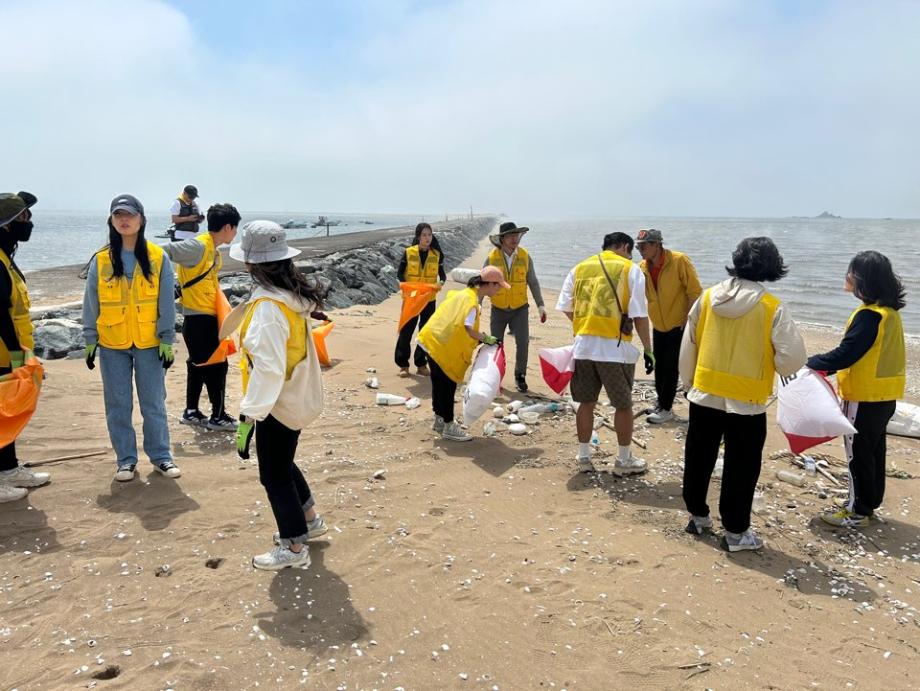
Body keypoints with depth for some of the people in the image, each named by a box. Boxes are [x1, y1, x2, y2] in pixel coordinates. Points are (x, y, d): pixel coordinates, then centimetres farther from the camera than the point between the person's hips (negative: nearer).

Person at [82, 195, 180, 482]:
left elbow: (166, 302, -2)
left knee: (154, 403, 6)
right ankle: (125, 459, 21)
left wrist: (167, 340, -4)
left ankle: (160, 455, 20)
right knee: (118, 405, 8)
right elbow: (90, 303, 4)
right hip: (112, 344, 1)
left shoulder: (158, 258, -4)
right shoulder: (100, 260, -1)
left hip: (149, 342, -1)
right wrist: (89, 340, 3)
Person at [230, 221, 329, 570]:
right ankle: (309, 519, 42)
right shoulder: (292, 295, 2)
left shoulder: (268, 306, -25)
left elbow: (268, 367, -30)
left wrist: (248, 416, -27)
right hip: (295, 395, 9)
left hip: (277, 402, -9)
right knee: (282, 463, 26)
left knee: (274, 475, 7)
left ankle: (294, 547, 20)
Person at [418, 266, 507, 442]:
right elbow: (467, 329, -26)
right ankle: (449, 427, 7)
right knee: (447, 384, -2)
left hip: (435, 341, 10)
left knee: (440, 383, 19)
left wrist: (481, 339, 5)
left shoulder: (468, 293, 9)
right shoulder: (471, 301, -20)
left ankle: (440, 419, 32)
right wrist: (485, 338, -13)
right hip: (441, 345, -10)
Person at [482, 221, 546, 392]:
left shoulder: (525, 256, -5)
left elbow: (533, 283, 3)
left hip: (520, 309, 0)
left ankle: (520, 376, 9)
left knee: (523, 343, -9)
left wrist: (540, 305, -1)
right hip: (498, 309, 0)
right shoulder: (491, 258, -9)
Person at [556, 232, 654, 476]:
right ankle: (623, 461, 20)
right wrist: (648, 349, 0)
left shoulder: (579, 268, 11)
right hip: (615, 348, -4)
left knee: (586, 402, 15)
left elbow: (565, 306, 10)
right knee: (623, 405, 11)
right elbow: (639, 314, -6)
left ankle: (583, 457, 23)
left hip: (583, 346, 4)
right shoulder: (630, 269, -1)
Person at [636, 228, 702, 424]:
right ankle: (661, 403, 27)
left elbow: (695, 292, -16)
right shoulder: (642, 268, -3)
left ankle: (666, 409, 5)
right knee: (659, 366, 13)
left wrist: (689, 321, -18)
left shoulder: (679, 261, -19)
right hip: (658, 326, 6)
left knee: (670, 367, -4)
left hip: (679, 325, -6)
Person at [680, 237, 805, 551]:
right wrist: (772, 365, 9)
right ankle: (735, 532, 18)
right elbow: (793, 359, -13)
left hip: (704, 396, 4)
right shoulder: (772, 308, -13)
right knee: (740, 468, 9)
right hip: (746, 402, -3)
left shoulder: (707, 297, -3)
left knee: (698, 459, 17)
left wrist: (690, 383, 17)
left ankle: (698, 516, 32)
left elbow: (688, 348, 5)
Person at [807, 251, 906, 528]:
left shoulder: (869, 315, -23)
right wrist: (827, 366, 8)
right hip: (884, 396, 9)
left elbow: (846, 354, -25)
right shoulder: (890, 311, 7)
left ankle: (857, 511, 11)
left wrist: (812, 363, -11)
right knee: (873, 450, 19)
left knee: (858, 453, 2)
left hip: (865, 398, -9)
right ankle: (869, 501, 32)